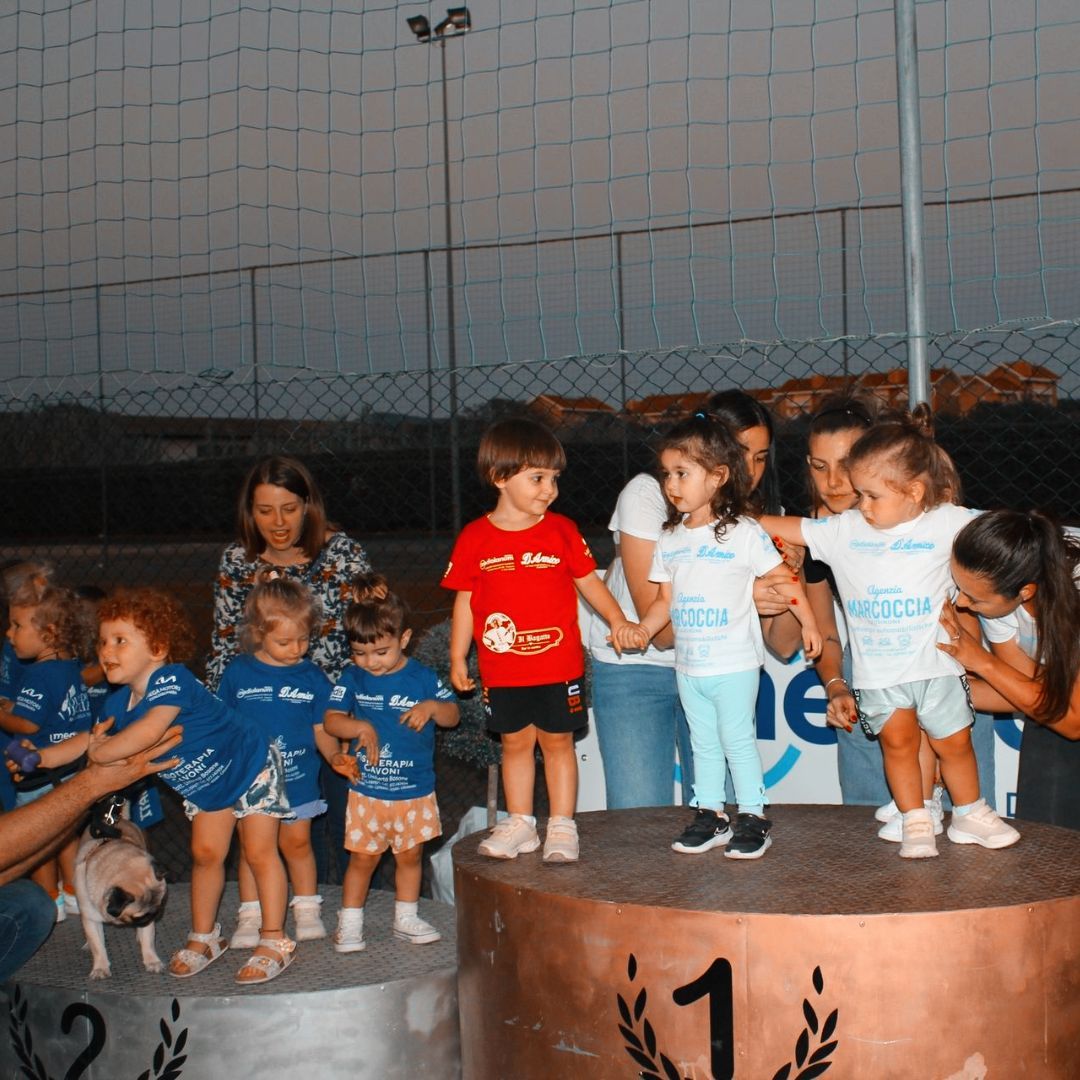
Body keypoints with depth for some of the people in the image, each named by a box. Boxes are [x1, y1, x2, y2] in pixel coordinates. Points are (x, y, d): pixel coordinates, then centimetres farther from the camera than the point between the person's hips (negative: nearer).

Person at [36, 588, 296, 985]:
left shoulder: (171, 680, -36)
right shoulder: (118, 702, -8)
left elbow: (147, 732, -49)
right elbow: (92, 739, 3)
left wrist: (97, 755, -39)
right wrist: (39, 758, -10)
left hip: (251, 766, -8)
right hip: (205, 786, 8)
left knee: (259, 852, -1)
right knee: (205, 853, 12)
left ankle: (275, 941, 8)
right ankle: (204, 937, 27)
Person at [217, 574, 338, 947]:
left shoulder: (312, 678, -3)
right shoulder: (238, 672, -4)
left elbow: (322, 730, -1)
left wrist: (336, 756, -17)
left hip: (297, 778, 0)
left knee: (297, 842, 11)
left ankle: (307, 907, 25)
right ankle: (250, 915, 18)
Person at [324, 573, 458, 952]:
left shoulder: (422, 678, -5)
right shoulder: (353, 678, -2)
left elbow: (452, 715, -1)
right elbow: (331, 720, -3)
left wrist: (432, 707, -22)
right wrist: (359, 727, -21)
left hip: (416, 789, 1)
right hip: (367, 789, 0)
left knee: (410, 854, 12)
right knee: (362, 857, 5)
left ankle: (406, 918, 27)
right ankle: (349, 923, 17)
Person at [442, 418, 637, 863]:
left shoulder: (561, 530, -1)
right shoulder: (475, 537, -2)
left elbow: (588, 581, 5)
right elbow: (465, 601, 3)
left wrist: (617, 619, -8)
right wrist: (457, 659, 4)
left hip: (558, 664, 0)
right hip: (503, 670, 1)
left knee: (557, 741, 7)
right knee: (515, 743, 12)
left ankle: (562, 826, 17)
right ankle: (519, 825, 25)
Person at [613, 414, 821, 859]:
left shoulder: (744, 533, -10)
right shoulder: (670, 540, 6)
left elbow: (783, 579, -5)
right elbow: (665, 599, 10)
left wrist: (808, 622, -4)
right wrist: (641, 629, -5)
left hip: (734, 664, -6)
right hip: (689, 666, 6)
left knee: (737, 740, -1)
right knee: (703, 743, 13)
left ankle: (753, 818, 10)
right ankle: (710, 815, 23)